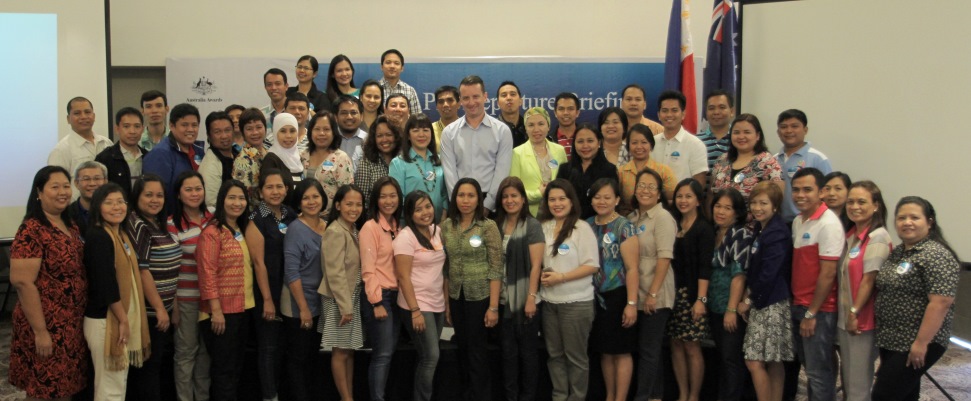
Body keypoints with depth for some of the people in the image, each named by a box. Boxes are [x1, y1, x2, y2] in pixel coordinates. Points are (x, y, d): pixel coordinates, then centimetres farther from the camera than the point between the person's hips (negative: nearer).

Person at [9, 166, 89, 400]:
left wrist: (78, 320, 14)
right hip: (46, 326, -8)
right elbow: (22, 282, -21)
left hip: (72, 324, 8)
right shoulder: (32, 230, -16)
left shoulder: (70, 226, 10)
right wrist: (40, 331, -21)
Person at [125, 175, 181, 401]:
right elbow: (141, 270, -19)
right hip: (148, 310, -8)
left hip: (162, 308, 9)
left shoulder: (160, 225, 12)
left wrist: (171, 306, 17)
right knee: (148, 366, 0)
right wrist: (159, 308, -17)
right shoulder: (137, 225, -14)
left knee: (156, 363, 15)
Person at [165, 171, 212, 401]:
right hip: (185, 298, -5)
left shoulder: (211, 218, 4)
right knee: (186, 351, 5)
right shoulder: (172, 224, -11)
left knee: (206, 349, 14)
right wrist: (173, 305, -10)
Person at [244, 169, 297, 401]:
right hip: (266, 292, -6)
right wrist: (267, 299, -16)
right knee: (268, 346, 3)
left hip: (288, 291, 6)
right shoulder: (257, 220, -11)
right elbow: (258, 262, -14)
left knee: (283, 344, 15)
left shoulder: (291, 215, 6)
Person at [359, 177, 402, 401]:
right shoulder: (370, 227, -9)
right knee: (382, 354, -6)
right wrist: (377, 302, -18)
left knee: (389, 351, 10)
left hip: (396, 295, 7)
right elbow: (368, 270, -14)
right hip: (378, 296, -7)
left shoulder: (397, 227, 13)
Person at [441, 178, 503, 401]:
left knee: (478, 350, 3)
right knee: (463, 347, 15)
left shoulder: (488, 227, -10)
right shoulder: (446, 226, 3)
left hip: (480, 296, -4)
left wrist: (493, 307, -15)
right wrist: (445, 299, 4)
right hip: (456, 297, 4)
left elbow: (496, 269, -12)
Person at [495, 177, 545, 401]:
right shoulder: (497, 225, 9)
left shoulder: (532, 225, -6)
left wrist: (531, 297, -16)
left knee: (528, 351, 5)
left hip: (524, 298, -4)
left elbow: (536, 265, -11)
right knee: (508, 351, 10)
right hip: (504, 298, 4)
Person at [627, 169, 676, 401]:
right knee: (649, 347, 14)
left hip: (654, 296, -7)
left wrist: (653, 294, -20)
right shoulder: (632, 218, 11)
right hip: (635, 294, 7)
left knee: (648, 349, -2)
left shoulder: (662, 217, -9)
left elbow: (664, 258, -16)